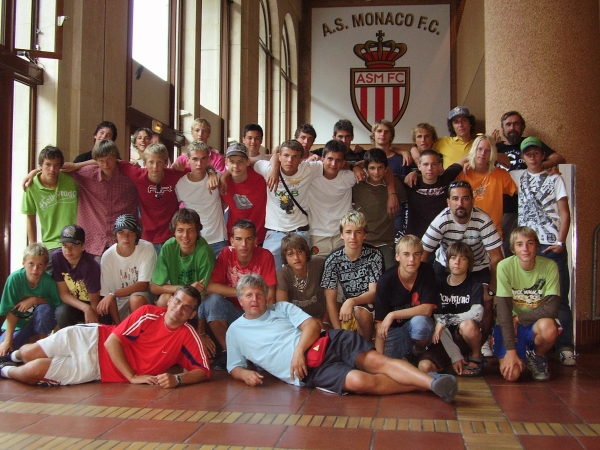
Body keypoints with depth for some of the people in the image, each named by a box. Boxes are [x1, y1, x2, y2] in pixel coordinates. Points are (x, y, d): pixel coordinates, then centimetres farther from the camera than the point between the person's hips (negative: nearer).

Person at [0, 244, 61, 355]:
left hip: (41, 322, 0)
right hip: (18, 324, 0)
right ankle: (29, 338, 12)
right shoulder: (15, 278, -21)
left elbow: (56, 303, -12)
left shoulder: (48, 281, -21)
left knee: (44, 309, -32)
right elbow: (12, 311, -16)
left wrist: (35, 300, -25)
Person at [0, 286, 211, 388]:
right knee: (30, 353, -7)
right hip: (93, 338, 1)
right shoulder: (149, 313, -11)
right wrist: (132, 377, -20)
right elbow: (112, 341, -12)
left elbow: (204, 371, -13)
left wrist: (177, 379, -31)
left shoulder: (187, 336, -11)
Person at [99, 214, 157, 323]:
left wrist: (113, 294, -27)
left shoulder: (147, 249, -19)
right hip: (120, 299, 2)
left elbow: (143, 285, -19)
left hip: (142, 294, -2)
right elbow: (107, 292, -11)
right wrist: (118, 324, -18)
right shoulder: (107, 256, -14)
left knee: (136, 299, -33)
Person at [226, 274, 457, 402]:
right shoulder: (235, 330, 17)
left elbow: (312, 324, 5)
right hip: (307, 369, -3)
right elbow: (234, 367, 18)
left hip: (326, 342, 3)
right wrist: (245, 374, -8)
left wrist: (299, 350, -13)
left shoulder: (282, 308, 18)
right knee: (359, 381, -28)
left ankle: (432, 381, -32)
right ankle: (420, 385, -22)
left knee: (376, 360, -23)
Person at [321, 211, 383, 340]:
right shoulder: (333, 260, -10)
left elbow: (374, 293, -17)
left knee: (361, 312, -33)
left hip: (369, 303, -3)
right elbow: (330, 300, -11)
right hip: (347, 304, 3)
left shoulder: (374, 255, -14)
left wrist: (352, 302, -38)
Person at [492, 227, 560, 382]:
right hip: (509, 326, -1)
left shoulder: (549, 266, -12)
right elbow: (503, 311, -18)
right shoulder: (505, 266, -15)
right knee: (511, 374, -21)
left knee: (549, 328, -35)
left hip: (536, 324, 1)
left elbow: (551, 309, -15)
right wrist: (511, 350, -23)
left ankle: (538, 357, 0)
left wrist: (519, 317, -13)